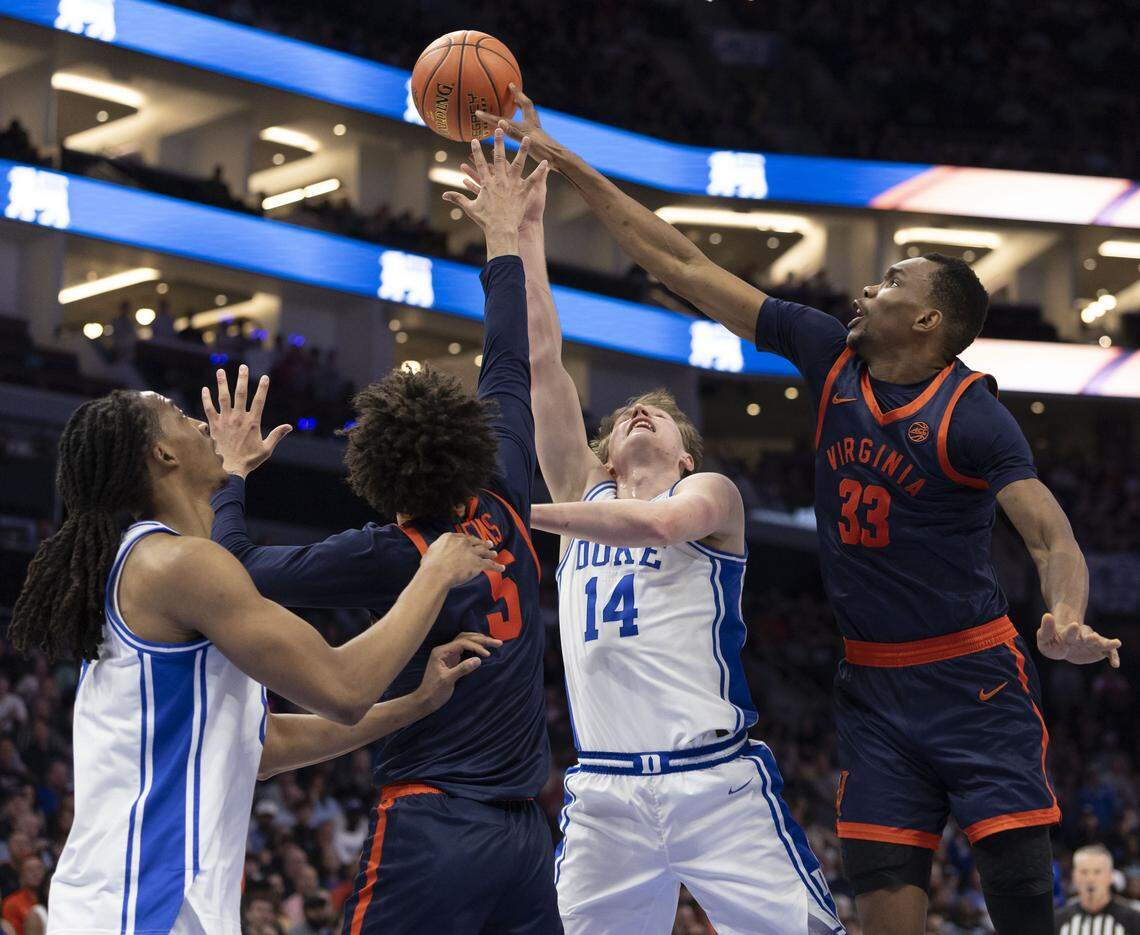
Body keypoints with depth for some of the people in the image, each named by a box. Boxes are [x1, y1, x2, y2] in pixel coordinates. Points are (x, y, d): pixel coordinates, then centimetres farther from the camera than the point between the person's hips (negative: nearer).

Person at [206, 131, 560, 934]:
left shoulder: (389, 558, -8)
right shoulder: (504, 511, 5)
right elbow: (510, 373, 19)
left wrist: (233, 475, 16)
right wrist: (504, 239, 30)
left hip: (428, 829, -6)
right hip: (524, 834, 6)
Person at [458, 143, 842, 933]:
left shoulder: (711, 493, 7)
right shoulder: (585, 496, 18)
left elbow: (659, 522, -18)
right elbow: (541, 361, 11)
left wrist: (522, 514, -19)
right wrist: (525, 230, 9)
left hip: (718, 780, -4)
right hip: (604, 791, 4)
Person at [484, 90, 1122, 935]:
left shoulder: (970, 413, -14)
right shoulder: (832, 355, 1)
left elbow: (1054, 535, -23)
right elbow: (685, 269, 4)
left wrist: (1068, 620, -45)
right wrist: (564, 163, 3)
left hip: (975, 680, -5)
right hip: (873, 684, 5)